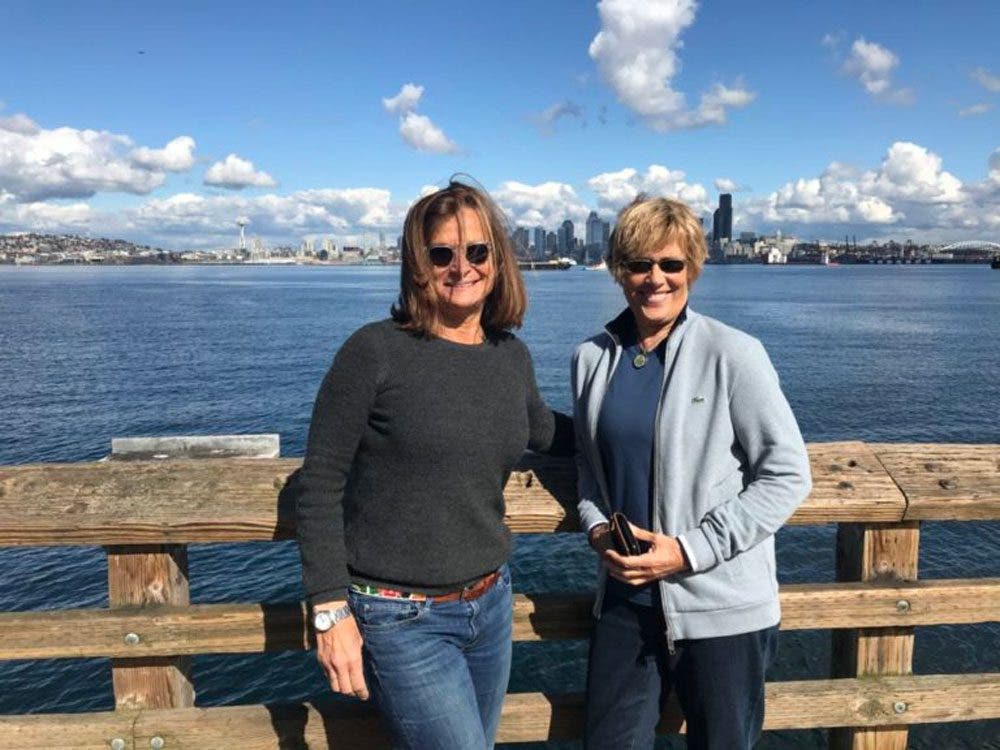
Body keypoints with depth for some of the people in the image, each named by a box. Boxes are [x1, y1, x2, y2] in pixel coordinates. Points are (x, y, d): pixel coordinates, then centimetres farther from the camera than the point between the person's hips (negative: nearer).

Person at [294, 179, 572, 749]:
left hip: (491, 603, 6)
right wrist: (331, 612, -13)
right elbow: (320, 489, -11)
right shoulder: (376, 352, -14)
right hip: (403, 619, -5)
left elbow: (543, 431, 24)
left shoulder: (512, 356, 2)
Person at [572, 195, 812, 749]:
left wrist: (689, 550, -15)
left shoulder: (733, 355, -12)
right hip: (626, 598, 4)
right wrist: (597, 527, -5)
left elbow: (787, 475, -11)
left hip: (723, 607, -3)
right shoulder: (592, 357, 2)